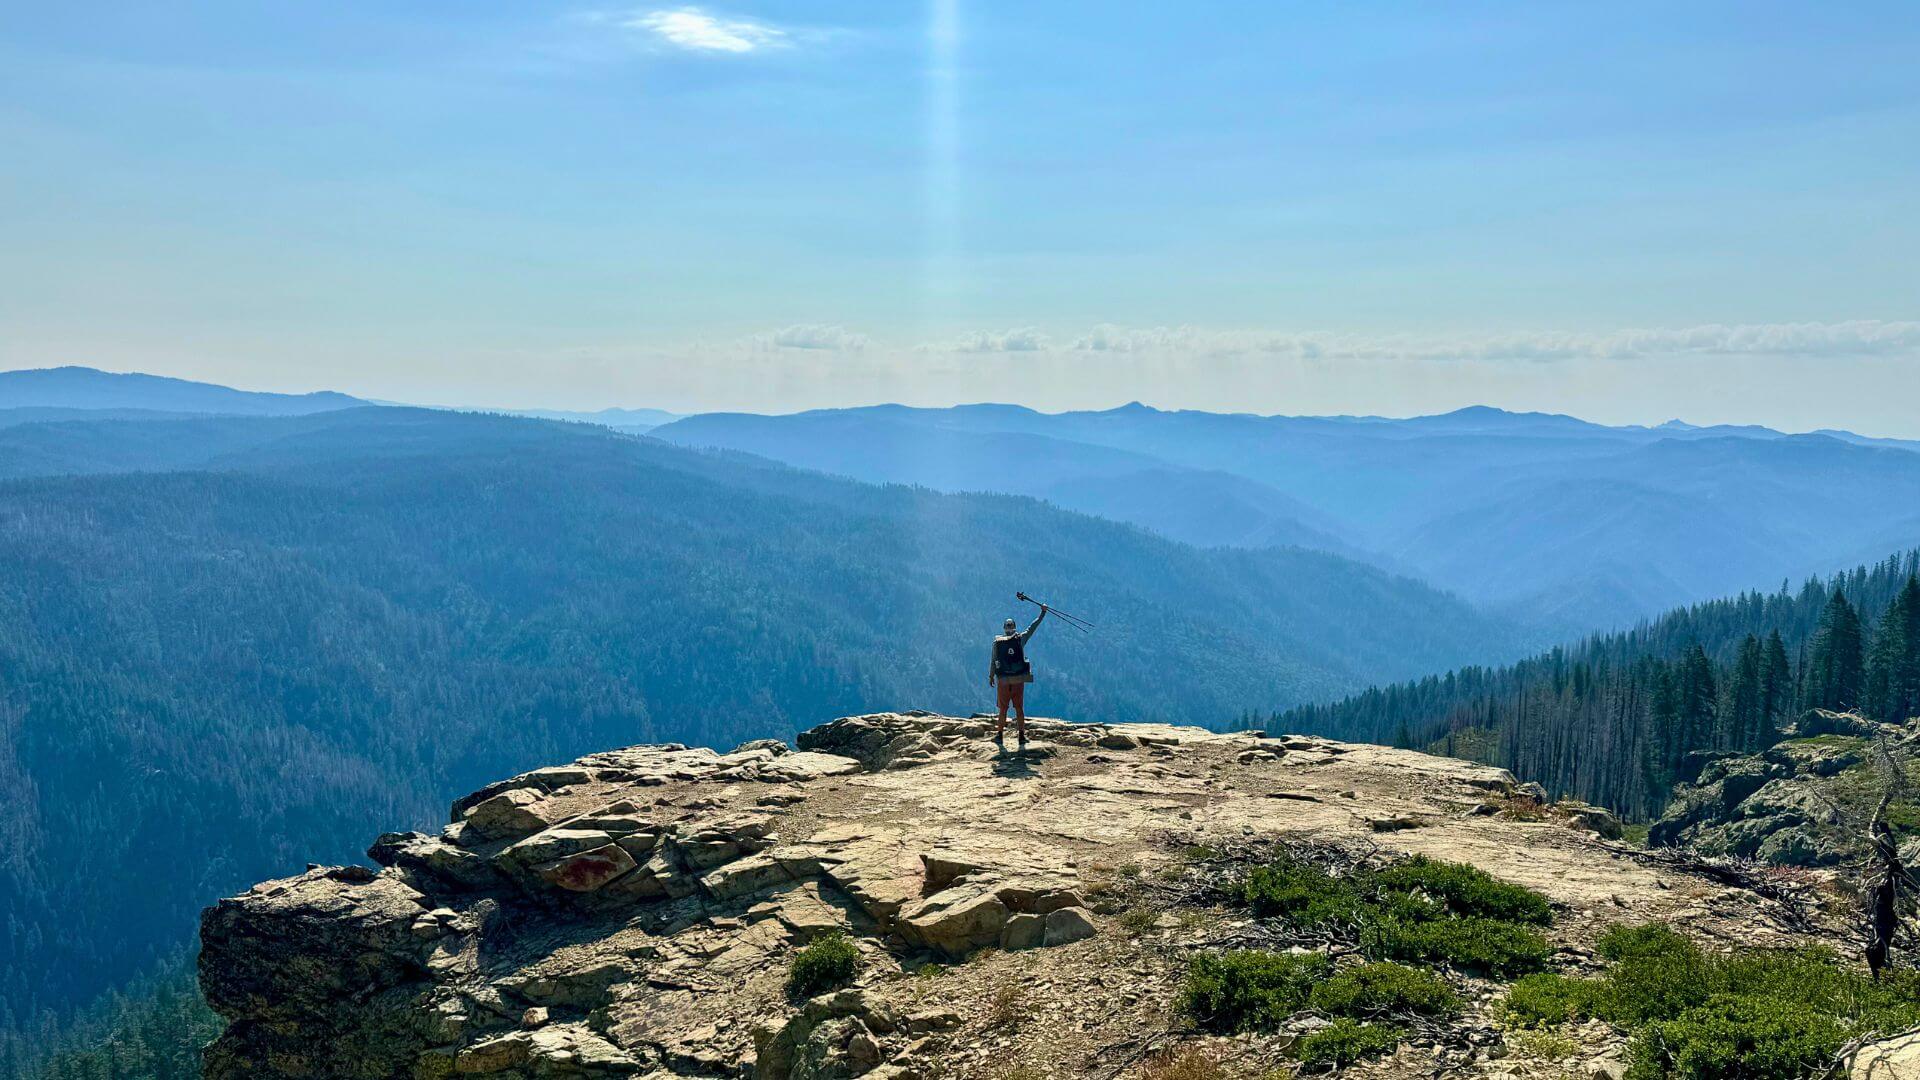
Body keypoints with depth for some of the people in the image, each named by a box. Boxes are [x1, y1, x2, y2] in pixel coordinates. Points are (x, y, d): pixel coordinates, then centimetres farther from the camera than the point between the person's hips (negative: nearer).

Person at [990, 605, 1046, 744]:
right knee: (1019, 709, 8)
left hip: (1003, 680, 0)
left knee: (1003, 709, 10)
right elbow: (1033, 626, 6)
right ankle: (1022, 736, 9)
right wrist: (1043, 612, 16)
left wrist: (991, 676, 9)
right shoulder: (1020, 638, -3)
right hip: (1019, 680, 0)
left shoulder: (997, 642, -2)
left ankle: (1000, 735, 14)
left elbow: (994, 661, -2)